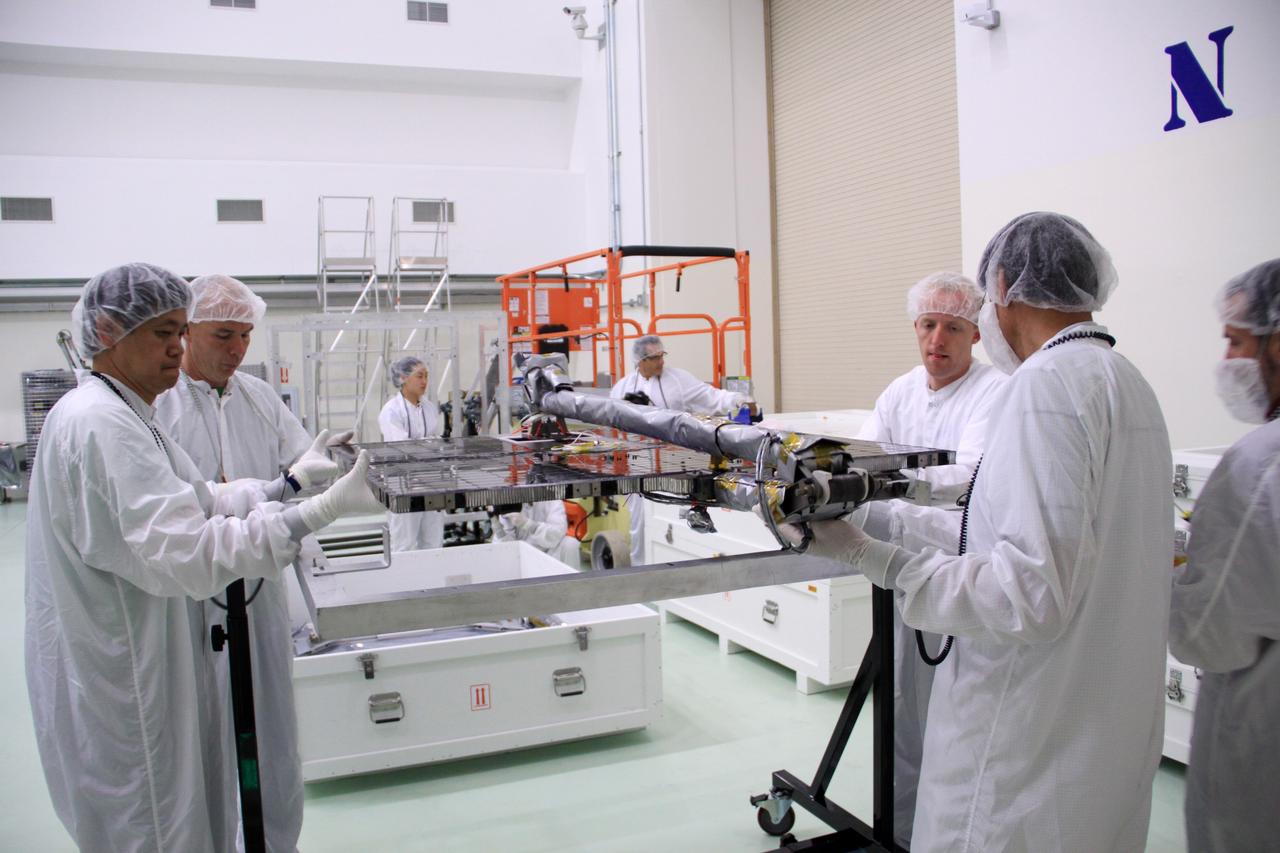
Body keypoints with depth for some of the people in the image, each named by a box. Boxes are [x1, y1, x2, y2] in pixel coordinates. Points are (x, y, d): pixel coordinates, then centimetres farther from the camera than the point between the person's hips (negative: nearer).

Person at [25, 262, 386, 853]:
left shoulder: (119, 415, 11)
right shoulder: (99, 423, -25)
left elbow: (196, 499, 13)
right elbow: (182, 553, -33)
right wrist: (318, 512, -36)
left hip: (130, 664, 11)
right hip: (113, 678, -10)